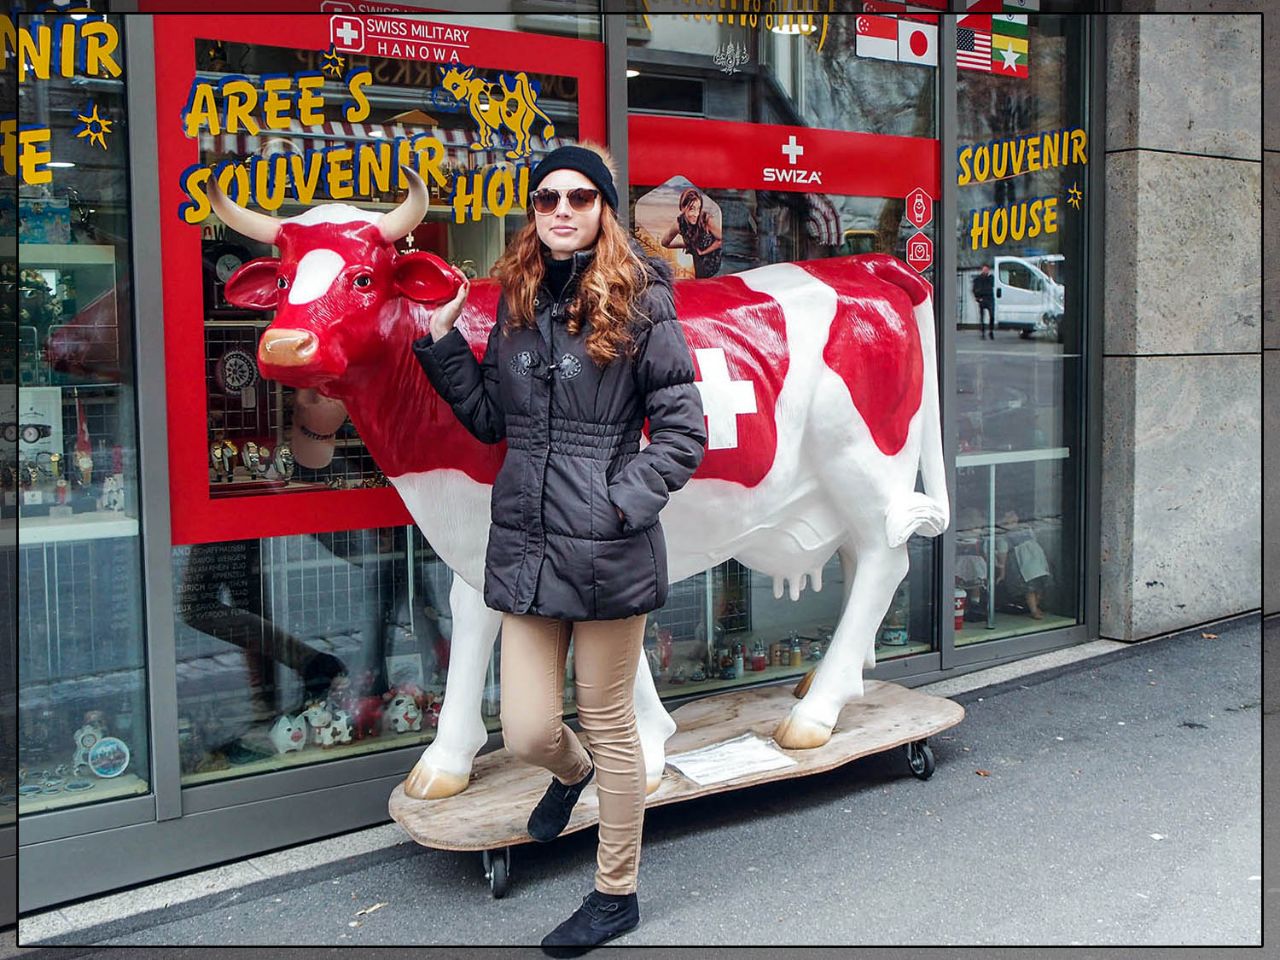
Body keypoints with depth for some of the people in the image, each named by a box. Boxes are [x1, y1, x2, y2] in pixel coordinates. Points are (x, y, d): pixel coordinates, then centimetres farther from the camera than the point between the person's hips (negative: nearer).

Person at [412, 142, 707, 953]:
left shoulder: (639, 303, -5)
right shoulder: (519, 302, 11)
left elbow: (684, 432, -6)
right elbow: (490, 418, 16)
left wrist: (621, 504, -15)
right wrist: (442, 344, 7)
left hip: (607, 551, -4)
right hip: (526, 546, 5)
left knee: (610, 724, 9)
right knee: (527, 733, 5)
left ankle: (617, 894, 28)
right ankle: (571, 774, 44)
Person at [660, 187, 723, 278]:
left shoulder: (706, 219, -28)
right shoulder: (679, 222, -18)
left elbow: (721, 240, -14)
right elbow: (665, 243, 0)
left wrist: (702, 252, -9)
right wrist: (687, 245, -2)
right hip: (694, 259, 4)